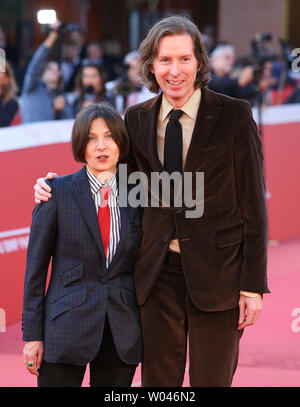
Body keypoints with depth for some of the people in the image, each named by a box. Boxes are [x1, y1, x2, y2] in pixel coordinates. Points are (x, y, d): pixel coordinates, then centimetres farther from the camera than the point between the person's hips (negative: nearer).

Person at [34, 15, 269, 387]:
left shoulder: (233, 115, -5)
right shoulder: (137, 119, 6)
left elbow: (252, 203, -5)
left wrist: (253, 285, -8)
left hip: (216, 272, -3)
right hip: (158, 272, 3)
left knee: (213, 380, 4)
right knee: (157, 381, 8)